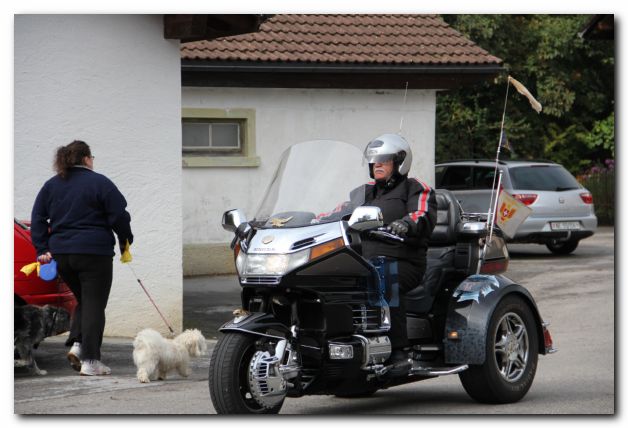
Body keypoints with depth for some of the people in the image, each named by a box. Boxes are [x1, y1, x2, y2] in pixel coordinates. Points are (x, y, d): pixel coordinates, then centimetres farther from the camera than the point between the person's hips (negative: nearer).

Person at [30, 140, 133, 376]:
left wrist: (43, 249, 7)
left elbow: (38, 219, 8)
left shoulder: (51, 185, 11)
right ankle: (90, 360, -4)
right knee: (94, 305, 0)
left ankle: (76, 343, 3)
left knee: (83, 300, 21)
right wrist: (125, 240, 9)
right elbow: (119, 215, -6)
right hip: (94, 253, -5)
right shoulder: (99, 182, -5)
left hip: (61, 254, 5)